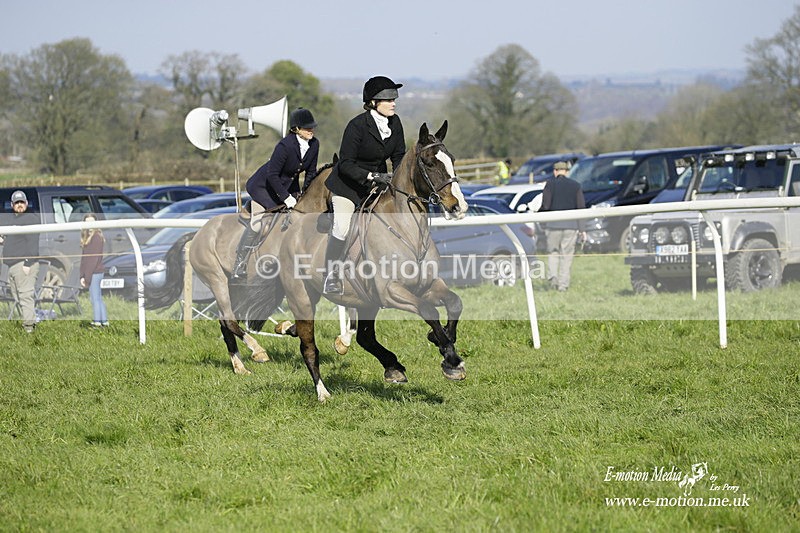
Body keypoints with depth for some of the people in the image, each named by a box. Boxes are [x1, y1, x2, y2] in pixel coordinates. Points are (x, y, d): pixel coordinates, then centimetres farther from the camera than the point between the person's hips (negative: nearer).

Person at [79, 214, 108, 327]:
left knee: (95, 298, -7)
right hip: (92, 274, 9)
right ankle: (104, 321, 17)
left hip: (94, 273, -9)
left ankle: (97, 322, -5)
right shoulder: (86, 237, 16)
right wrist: (82, 276, 7)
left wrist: (87, 276, -17)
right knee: (98, 298, 12)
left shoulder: (97, 237, -11)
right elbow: (84, 258, 13)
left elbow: (94, 258, -16)